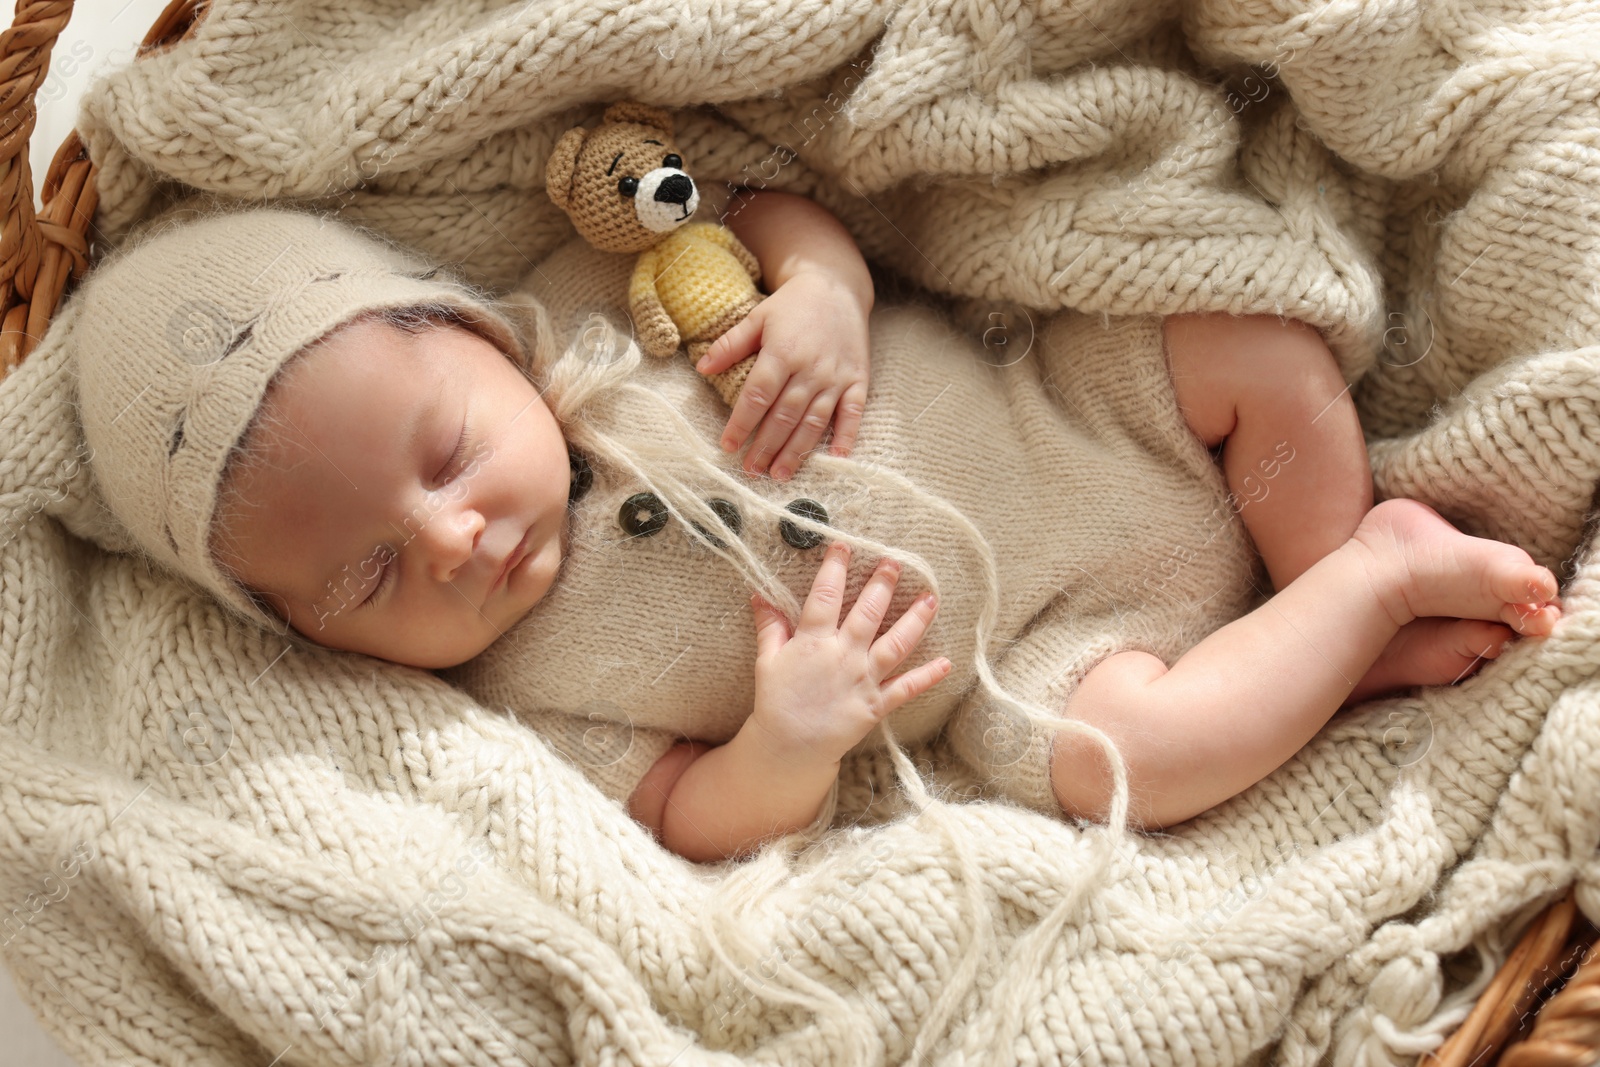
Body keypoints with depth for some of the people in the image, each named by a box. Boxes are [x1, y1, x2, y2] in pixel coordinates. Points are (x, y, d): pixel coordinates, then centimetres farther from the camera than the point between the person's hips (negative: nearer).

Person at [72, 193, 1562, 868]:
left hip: (1051, 409, 3)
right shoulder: (518, 696, -13)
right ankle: (1376, 580, -8)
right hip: (1026, 647, -3)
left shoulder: (578, 301, -9)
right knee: (1106, 751, -30)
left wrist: (822, 284, -23)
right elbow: (690, 817, -10)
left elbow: (756, 205, 0)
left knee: (1263, 353, -15)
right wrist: (786, 746, -31)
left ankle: (1339, 610, 2)